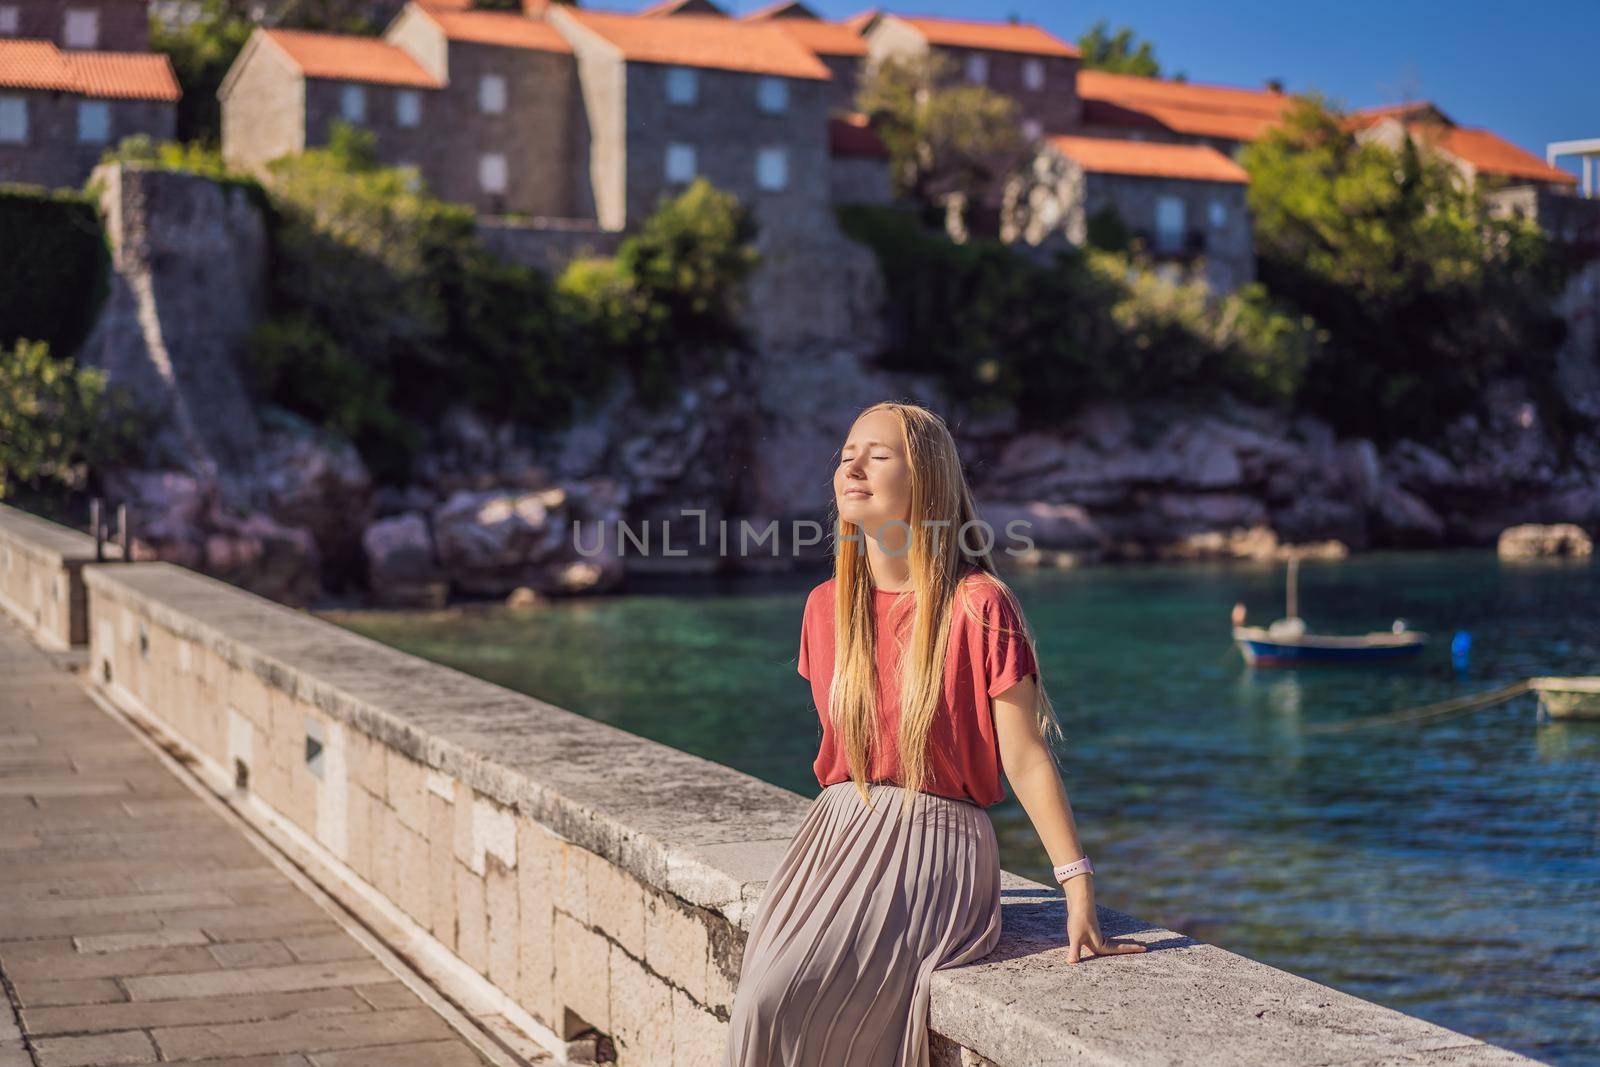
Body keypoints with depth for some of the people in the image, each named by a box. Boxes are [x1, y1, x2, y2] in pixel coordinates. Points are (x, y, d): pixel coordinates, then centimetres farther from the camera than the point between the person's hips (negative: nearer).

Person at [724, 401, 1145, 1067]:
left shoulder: (977, 605, -9)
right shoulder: (827, 607, 8)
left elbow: (1026, 760, -8)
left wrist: (1080, 891, -11)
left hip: (935, 844, -5)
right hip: (835, 834, 5)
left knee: (789, 1000, -26)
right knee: (758, 1008, -21)